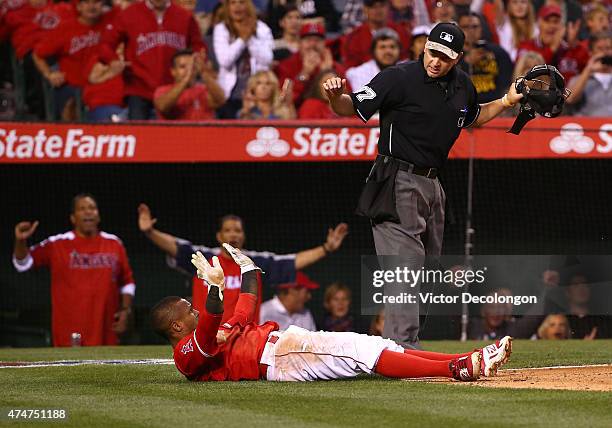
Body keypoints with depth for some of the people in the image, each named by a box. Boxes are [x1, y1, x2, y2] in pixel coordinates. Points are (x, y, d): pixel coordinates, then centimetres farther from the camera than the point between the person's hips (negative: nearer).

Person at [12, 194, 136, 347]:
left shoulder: (114, 244, 9)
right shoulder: (57, 244, 0)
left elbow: (127, 282, 17)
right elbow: (23, 263, 2)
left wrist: (125, 310, 5)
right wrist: (21, 241, -16)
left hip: (105, 333, 3)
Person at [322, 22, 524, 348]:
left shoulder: (462, 85, 7)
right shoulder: (398, 78, -14)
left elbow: (472, 118, 27)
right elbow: (351, 108, -15)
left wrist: (508, 101, 14)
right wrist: (336, 97, -36)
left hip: (431, 183, 8)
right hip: (398, 183, -8)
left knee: (426, 270, 13)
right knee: (406, 266, -15)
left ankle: (405, 346, 21)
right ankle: (402, 347, -18)